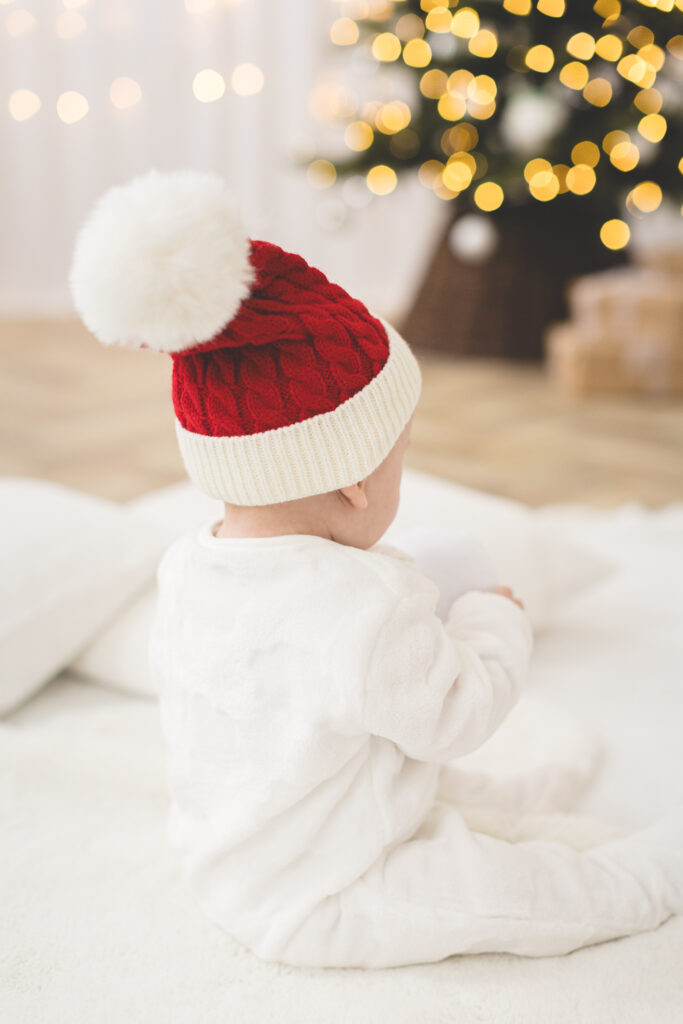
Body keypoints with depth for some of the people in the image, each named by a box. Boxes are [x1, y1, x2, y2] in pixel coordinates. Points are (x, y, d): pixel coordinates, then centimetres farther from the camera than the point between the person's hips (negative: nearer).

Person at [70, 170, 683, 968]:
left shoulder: (187, 568, -8)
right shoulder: (364, 609, -36)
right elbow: (457, 714, -21)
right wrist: (493, 618, -2)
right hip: (316, 913, -9)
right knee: (533, 891, -1)